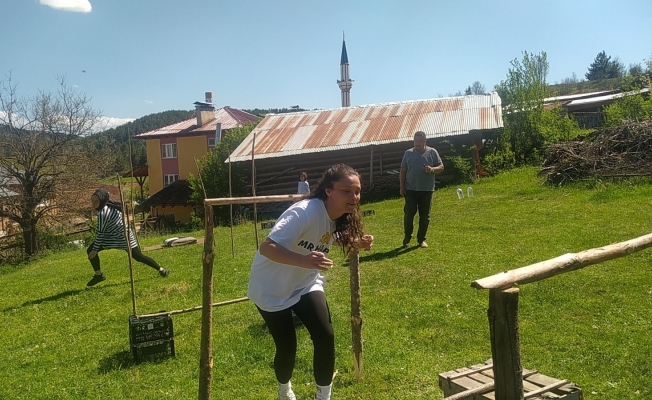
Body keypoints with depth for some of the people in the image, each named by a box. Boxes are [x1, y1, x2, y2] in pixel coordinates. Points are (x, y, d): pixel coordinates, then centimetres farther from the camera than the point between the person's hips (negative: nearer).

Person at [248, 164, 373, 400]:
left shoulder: (341, 217, -8)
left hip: (305, 283, 6)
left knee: (325, 337, -7)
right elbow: (267, 248, -39)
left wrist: (357, 243, -6)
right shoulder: (305, 213, -33)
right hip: (270, 288, -6)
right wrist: (304, 261, -56)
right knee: (287, 347, 0)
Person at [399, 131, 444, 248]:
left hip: (427, 190, 0)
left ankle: (421, 239, 17)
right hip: (411, 190, 0)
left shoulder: (432, 152, 1)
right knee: (408, 214, 0)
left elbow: (441, 167, 3)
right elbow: (403, 171, 7)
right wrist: (402, 187, 1)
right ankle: (407, 237, 18)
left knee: (425, 216, 5)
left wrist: (432, 169, -19)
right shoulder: (408, 153, 4)